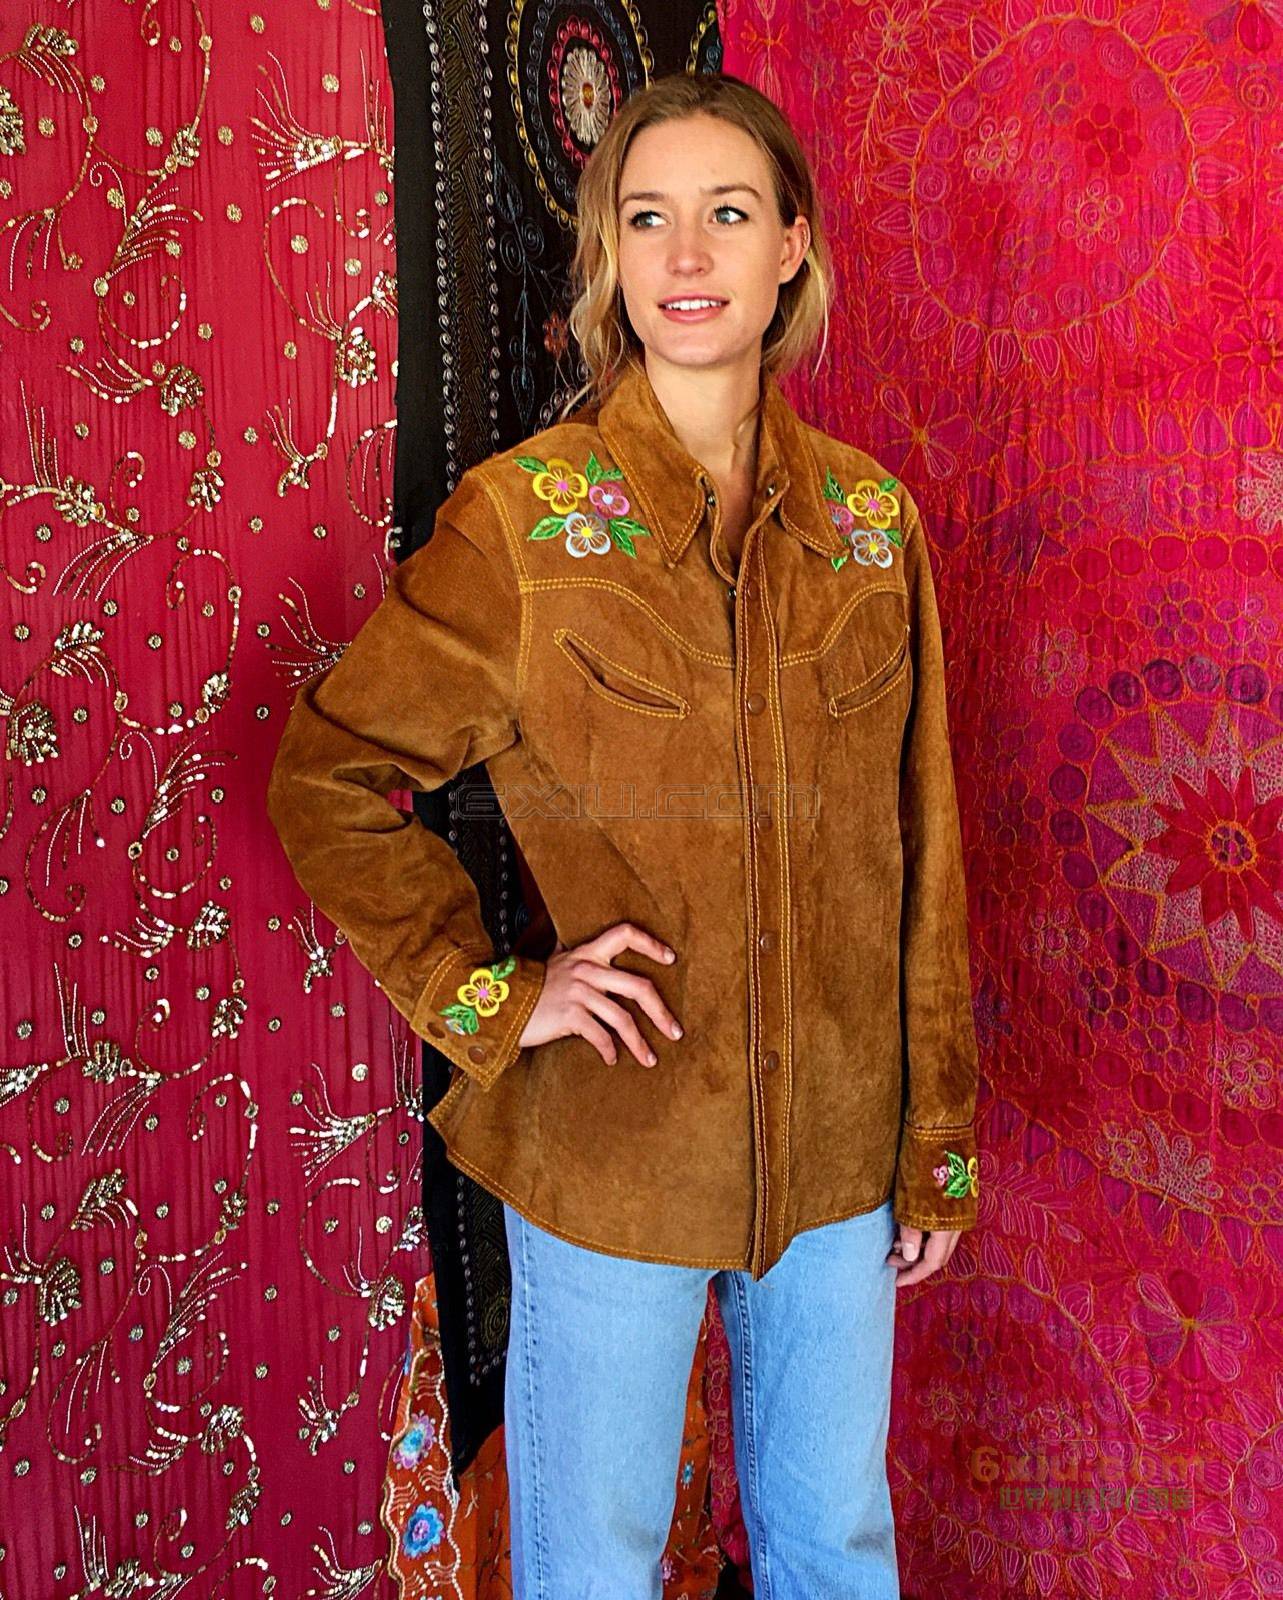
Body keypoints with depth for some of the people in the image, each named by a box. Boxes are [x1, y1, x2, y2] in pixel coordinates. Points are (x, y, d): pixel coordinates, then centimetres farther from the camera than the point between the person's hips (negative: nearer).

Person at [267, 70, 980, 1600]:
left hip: (840, 1148, 3)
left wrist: (939, 1145, 7)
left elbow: (918, 851, 4)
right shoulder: (518, 516, -9)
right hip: (610, 1154, -2)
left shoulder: (870, 518, 0)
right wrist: (489, 996, -13)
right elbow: (326, 779, -3)